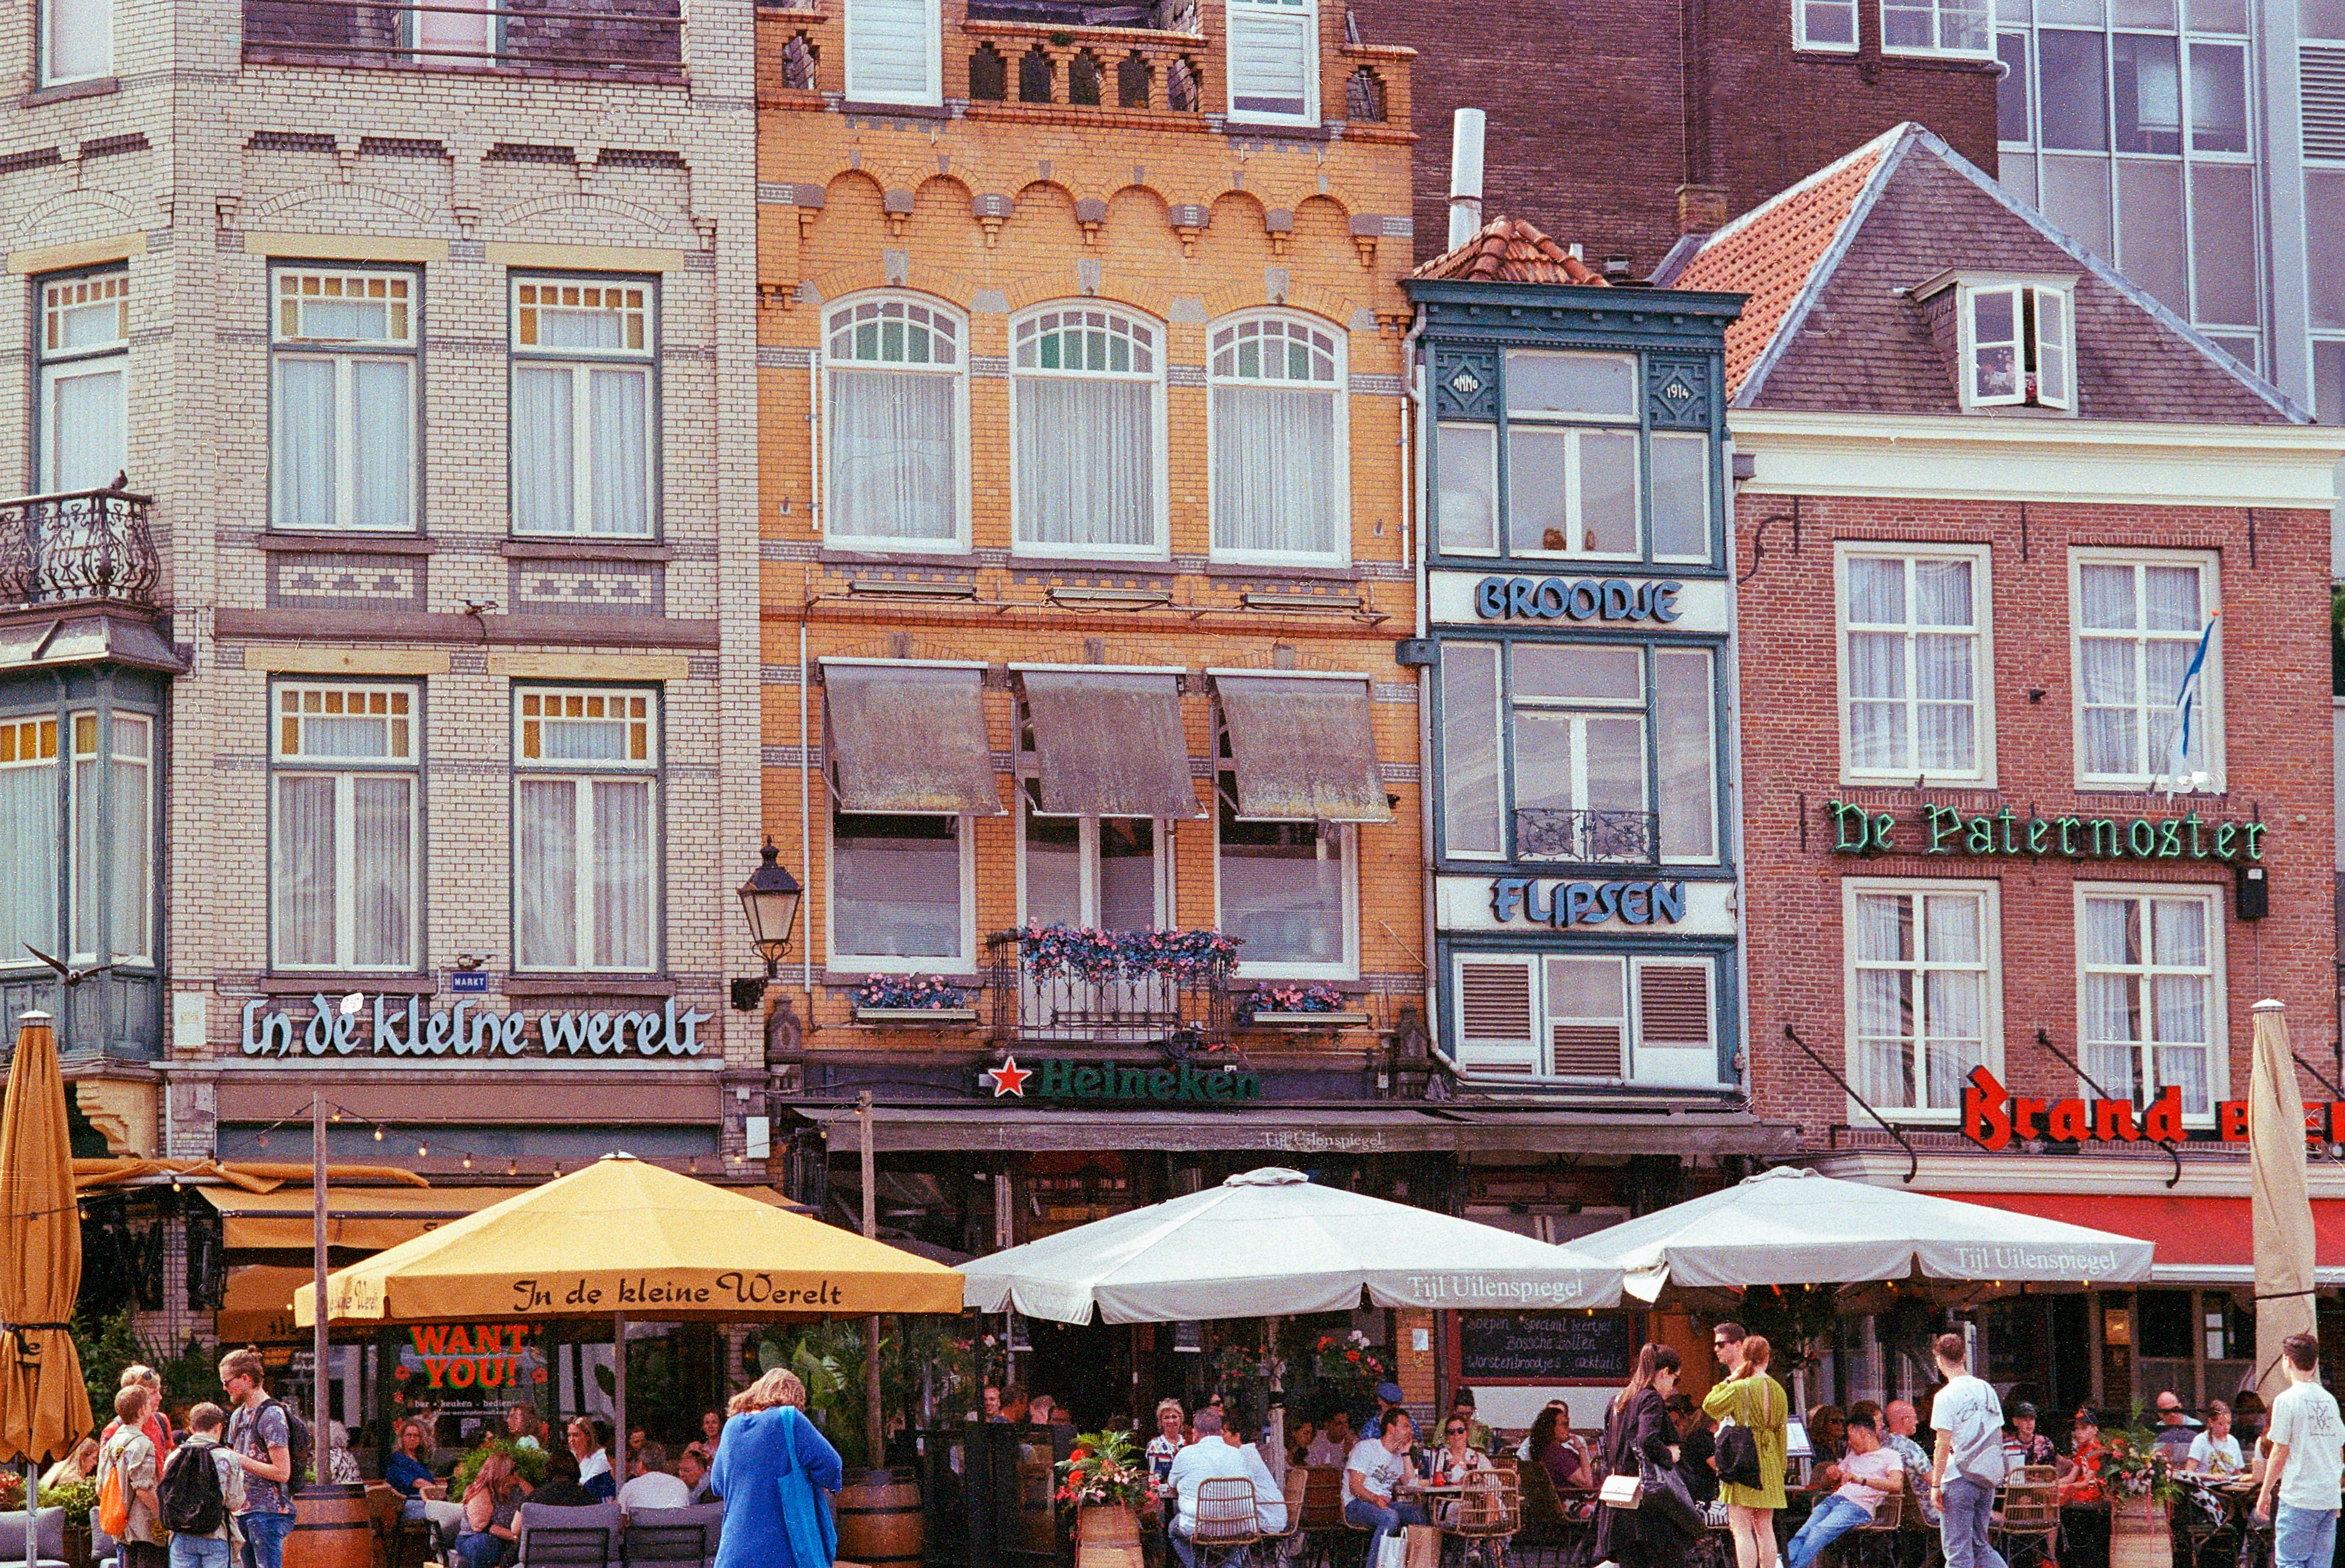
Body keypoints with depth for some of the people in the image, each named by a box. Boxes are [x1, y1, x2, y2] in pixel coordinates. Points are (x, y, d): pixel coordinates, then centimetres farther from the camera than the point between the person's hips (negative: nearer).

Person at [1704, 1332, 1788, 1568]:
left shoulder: (1740, 1388, -13)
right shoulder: (1778, 1391, 5)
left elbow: (1710, 1405, -1)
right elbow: (1782, 1430, 11)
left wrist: (1730, 1379, 4)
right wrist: (1780, 1465, 19)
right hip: (1769, 1461, 6)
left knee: (1742, 1529, -6)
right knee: (1765, 1529, 11)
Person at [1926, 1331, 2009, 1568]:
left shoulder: (1946, 1397, -10)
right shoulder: (1987, 1390, 10)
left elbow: (1944, 1447, -13)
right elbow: (1998, 1439, 13)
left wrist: (1935, 1485, -9)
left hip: (1960, 1478, -7)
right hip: (1988, 1477, 7)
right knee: (1980, 1545, 16)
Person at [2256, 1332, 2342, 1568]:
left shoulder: (2287, 1400, -8)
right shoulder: (2329, 1400, 11)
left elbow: (2280, 1452, -8)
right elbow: (2339, 1451, 15)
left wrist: (2265, 1492, 0)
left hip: (2299, 1497, -6)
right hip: (2329, 1498, 6)